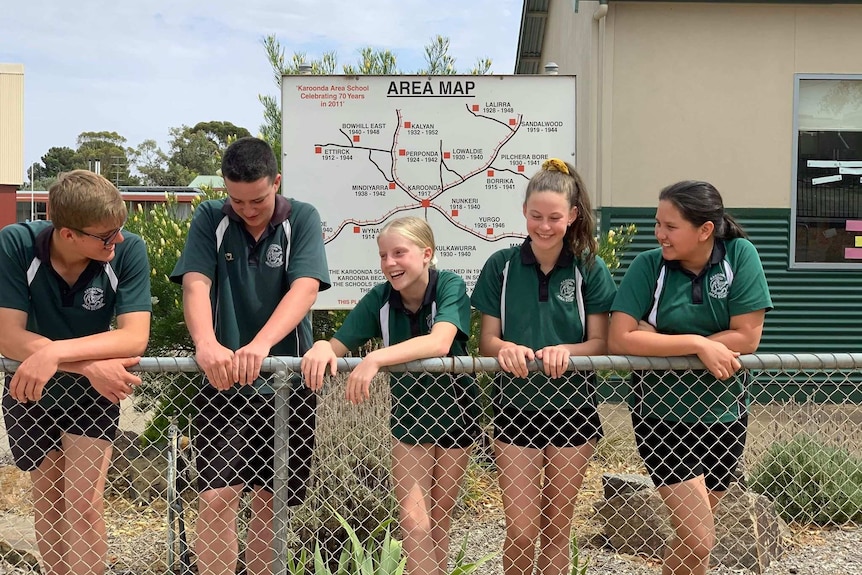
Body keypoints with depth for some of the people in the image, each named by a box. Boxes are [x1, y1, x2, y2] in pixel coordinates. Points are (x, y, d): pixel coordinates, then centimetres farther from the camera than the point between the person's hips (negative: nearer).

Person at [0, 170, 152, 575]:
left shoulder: (129, 251, -25)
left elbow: (135, 338, -32)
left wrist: (55, 352, -43)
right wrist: (91, 363, -37)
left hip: (93, 390, -1)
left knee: (83, 504, -11)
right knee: (48, 503, 17)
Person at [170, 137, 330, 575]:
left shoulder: (302, 219, -2)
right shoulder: (210, 219, 0)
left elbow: (305, 288, -17)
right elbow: (196, 284, -14)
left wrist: (260, 344, -35)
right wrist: (206, 344, -35)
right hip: (222, 382, 0)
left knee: (268, 503, 9)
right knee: (216, 498, -12)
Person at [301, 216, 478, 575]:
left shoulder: (450, 287, -21)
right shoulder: (380, 298, -11)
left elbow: (440, 343, -38)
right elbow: (339, 344, -10)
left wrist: (375, 360, -48)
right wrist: (322, 347, -34)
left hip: (454, 409, -2)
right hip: (407, 412, 2)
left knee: (439, 518, 11)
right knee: (414, 519, -5)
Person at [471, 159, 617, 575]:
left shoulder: (589, 269, -2)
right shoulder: (501, 266, -1)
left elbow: (601, 343, -4)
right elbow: (486, 340, -1)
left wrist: (566, 350, -24)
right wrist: (505, 348, -24)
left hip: (572, 408, 0)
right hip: (515, 406, 0)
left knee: (556, 530, 10)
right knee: (520, 530, -4)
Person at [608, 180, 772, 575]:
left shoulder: (740, 255, -7)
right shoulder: (648, 265, -9)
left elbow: (747, 336, -13)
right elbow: (619, 340, -18)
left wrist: (659, 341, -14)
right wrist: (698, 344, -23)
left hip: (724, 412, 2)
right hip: (663, 414, -2)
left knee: (690, 535, 15)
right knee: (699, 541, -10)